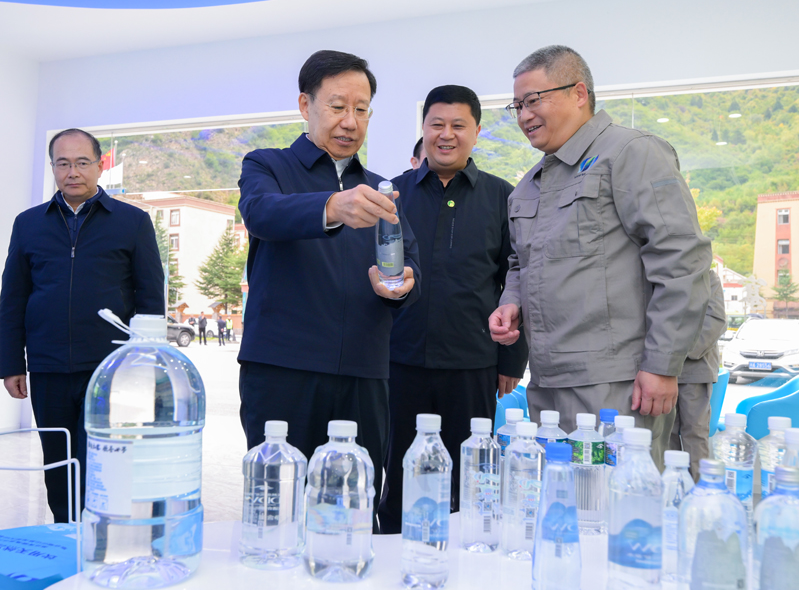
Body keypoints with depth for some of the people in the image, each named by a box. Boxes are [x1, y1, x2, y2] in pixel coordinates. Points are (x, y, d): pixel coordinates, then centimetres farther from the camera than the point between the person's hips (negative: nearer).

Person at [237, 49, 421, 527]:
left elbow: (411, 270, 11)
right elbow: (262, 213, -17)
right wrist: (332, 208, -37)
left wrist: (401, 285, -14)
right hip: (281, 369, -3)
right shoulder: (268, 167, 7)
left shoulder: (379, 191, 21)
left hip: (363, 376, 4)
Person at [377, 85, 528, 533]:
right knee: (399, 481, 10)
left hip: (473, 366, -1)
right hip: (401, 361, 1)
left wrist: (513, 360, 2)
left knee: (465, 485, 9)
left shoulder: (501, 197, 6)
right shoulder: (394, 192, 9)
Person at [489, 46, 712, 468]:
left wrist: (662, 366, -16)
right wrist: (511, 303, 8)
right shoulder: (528, 186, 21)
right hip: (545, 386, 8)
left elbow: (681, 261, -13)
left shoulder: (630, 152, -5)